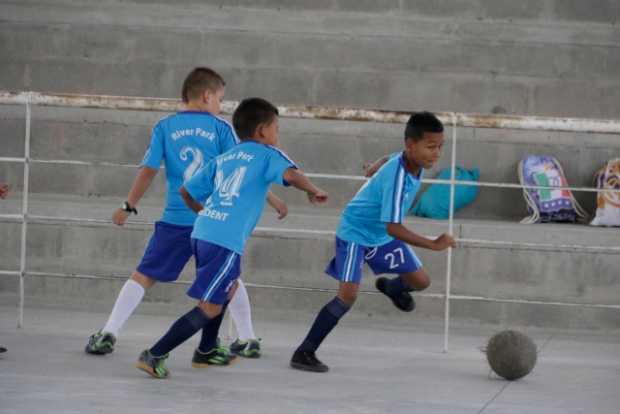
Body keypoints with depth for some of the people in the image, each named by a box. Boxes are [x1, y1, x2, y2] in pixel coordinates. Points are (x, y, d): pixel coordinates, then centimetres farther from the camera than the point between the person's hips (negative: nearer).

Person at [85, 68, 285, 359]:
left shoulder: (164, 127, 5)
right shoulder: (221, 128, 2)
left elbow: (148, 171, 2)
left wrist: (128, 207, 11)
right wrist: (271, 199, 9)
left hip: (176, 220, 0)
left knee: (143, 276, 4)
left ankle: (108, 333, -4)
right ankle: (247, 339, 20)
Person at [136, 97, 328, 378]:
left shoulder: (222, 159, 22)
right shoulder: (267, 154, 4)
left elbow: (186, 191, 22)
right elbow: (291, 175, -16)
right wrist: (313, 192, 1)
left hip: (202, 233, 8)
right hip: (227, 241, -8)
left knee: (228, 288, 30)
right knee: (210, 307, -5)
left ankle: (206, 352, 38)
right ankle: (154, 355, -12)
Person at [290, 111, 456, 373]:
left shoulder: (412, 162, -11)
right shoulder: (397, 177, -36)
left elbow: (386, 160, 14)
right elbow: (393, 227, -39)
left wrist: (376, 168, 37)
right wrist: (434, 245, -41)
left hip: (383, 236, 8)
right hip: (355, 233, -8)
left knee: (420, 281, 7)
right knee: (348, 294, -20)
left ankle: (391, 287, 43)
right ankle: (304, 353, -14)